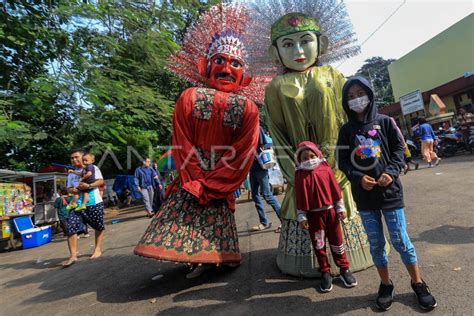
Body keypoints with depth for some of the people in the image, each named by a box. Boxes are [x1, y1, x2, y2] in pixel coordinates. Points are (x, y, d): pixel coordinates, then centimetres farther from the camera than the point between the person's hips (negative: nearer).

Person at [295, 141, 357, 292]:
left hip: (330, 210, 1)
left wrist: (340, 208, 5)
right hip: (314, 214, -1)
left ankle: (344, 269, 29)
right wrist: (302, 217, -4)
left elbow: (335, 189, 3)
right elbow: (300, 197, -4)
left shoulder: (326, 169, -3)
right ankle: (325, 273, 23)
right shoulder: (300, 175, -6)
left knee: (337, 242, 13)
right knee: (319, 245, 8)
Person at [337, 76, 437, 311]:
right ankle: (386, 285, 29)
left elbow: (399, 149, 1)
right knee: (375, 243, 11)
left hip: (389, 190, -1)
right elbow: (342, 161, 1)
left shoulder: (384, 122, 2)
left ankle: (418, 283, 28)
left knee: (400, 239, 5)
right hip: (364, 194, 1)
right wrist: (358, 177, -15)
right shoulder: (346, 130, 3)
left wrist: (391, 171, -15)